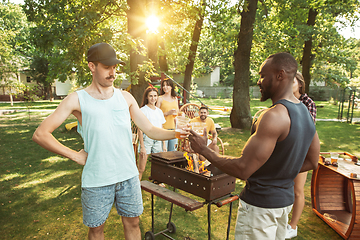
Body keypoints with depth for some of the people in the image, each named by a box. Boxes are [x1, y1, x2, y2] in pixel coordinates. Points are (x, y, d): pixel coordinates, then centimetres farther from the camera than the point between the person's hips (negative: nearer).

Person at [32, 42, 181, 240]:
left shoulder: (125, 97, 4)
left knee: (132, 223, 16)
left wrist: (177, 132, -15)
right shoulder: (77, 100, -5)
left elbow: (150, 130, 1)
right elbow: (40, 134, -6)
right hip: (96, 179, -2)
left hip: (128, 175, 3)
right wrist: (75, 155, -10)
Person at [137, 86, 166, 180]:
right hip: (146, 139, -5)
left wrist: (164, 144, 14)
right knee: (141, 169, -4)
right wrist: (142, 147, -13)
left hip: (158, 140, 5)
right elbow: (140, 130, -8)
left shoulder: (159, 111, 12)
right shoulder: (143, 110, -5)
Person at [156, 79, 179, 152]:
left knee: (172, 151, 10)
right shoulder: (160, 98, -2)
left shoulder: (175, 99, 13)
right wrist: (167, 113, -16)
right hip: (163, 128, -5)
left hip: (173, 128, 5)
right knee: (163, 151, -6)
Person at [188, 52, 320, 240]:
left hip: (260, 204, -9)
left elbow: (242, 169, -28)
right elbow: (312, 162, 11)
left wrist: (204, 150, -17)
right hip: (286, 199, 9)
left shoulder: (274, 116, -27)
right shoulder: (306, 113, 3)